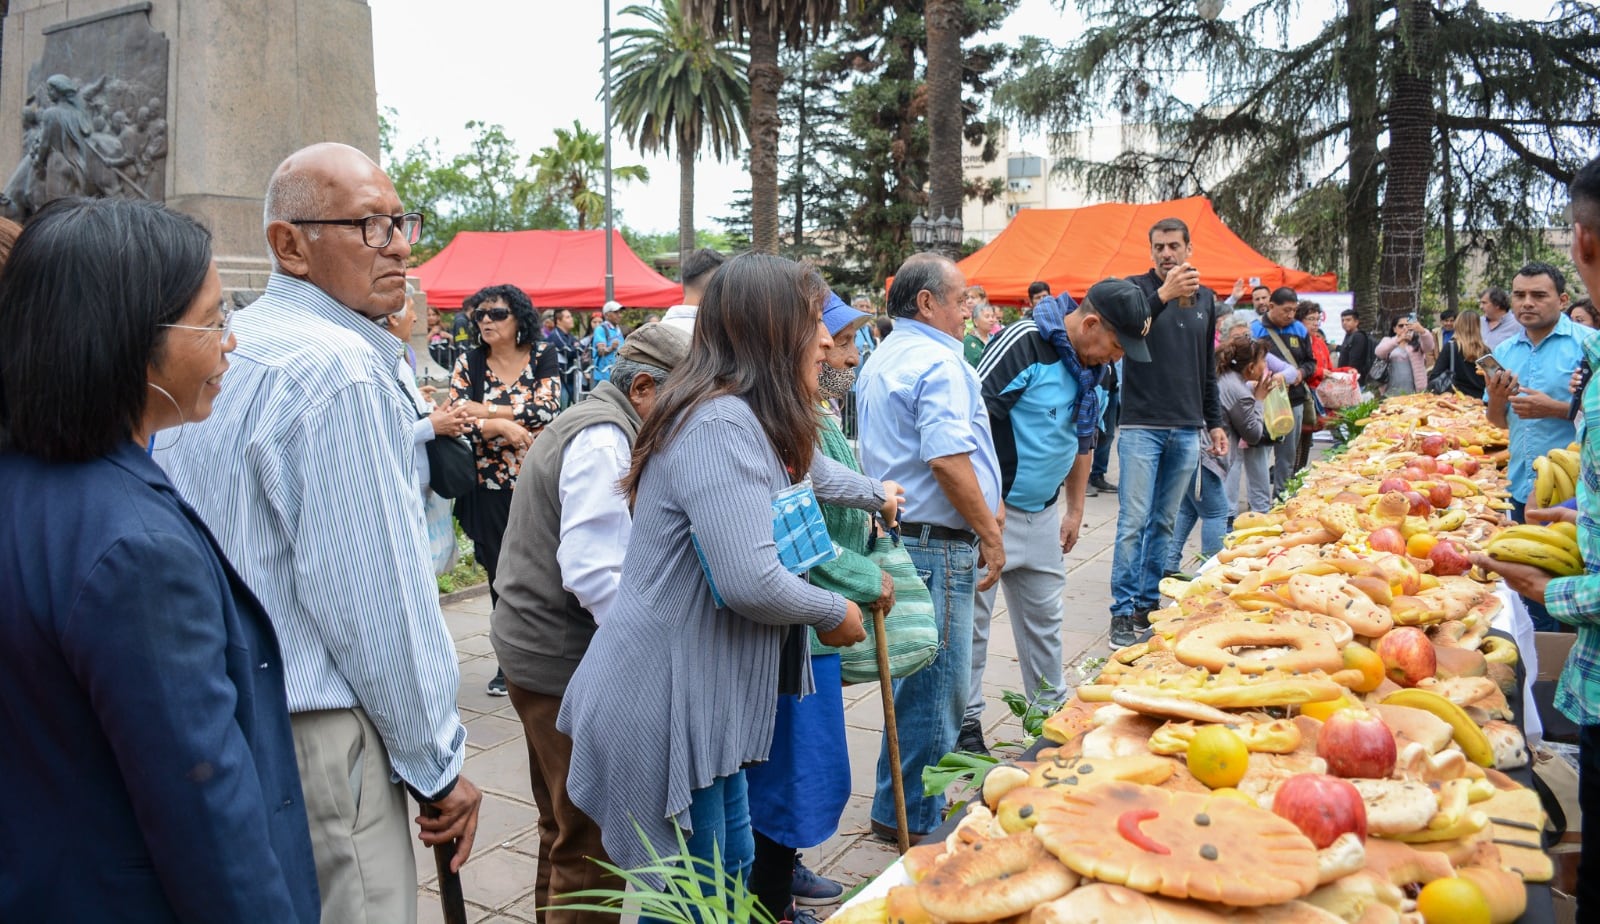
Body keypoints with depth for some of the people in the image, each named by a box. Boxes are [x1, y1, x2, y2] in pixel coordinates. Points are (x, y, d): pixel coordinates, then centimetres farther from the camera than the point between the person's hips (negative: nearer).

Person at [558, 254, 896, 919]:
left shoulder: (752, 422, 11)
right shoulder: (720, 425, -23)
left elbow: (808, 473, 34)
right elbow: (750, 582, -30)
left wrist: (875, 494, 50)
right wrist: (833, 613, -11)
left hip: (704, 698, 10)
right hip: (664, 708, -10)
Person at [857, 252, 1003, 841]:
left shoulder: (880, 361, 17)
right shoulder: (938, 363, -15)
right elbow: (948, 459, -24)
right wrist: (991, 534, -16)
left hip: (896, 530, 10)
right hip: (937, 544, -10)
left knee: (917, 677, 19)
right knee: (938, 685, 0)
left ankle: (902, 806, 31)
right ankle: (913, 818, 11)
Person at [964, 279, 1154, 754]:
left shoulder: (1092, 368, 6)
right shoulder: (1024, 343, -19)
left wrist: (1075, 510, 20)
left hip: (1042, 514, 8)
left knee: (1044, 616, 17)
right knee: (971, 616, 0)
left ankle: (1050, 710, 32)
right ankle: (965, 720, 13)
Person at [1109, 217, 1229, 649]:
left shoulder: (1205, 299, 14)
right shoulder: (1138, 288, -2)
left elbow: (1208, 368, 20)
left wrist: (1214, 422, 18)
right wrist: (1163, 294, -32)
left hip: (1187, 430, 5)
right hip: (1142, 426, -5)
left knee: (1165, 523, 10)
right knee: (1134, 522, -6)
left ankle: (1149, 604, 18)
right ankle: (1124, 611, 0)